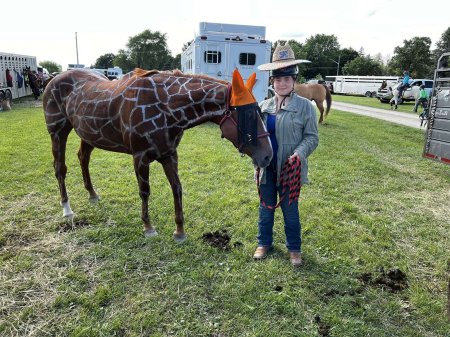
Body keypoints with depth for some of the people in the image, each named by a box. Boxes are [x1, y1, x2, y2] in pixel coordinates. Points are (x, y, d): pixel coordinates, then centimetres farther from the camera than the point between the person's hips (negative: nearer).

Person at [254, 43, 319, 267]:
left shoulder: (304, 106, -7)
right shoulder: (263, 106, 6)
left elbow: (312, 137, -7)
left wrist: (299, 154, -24)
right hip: (267, 168, 4)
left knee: (290, 210, 10)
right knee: (266, 208, 17)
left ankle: (294, 248, 31)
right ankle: (264, 243, 37)